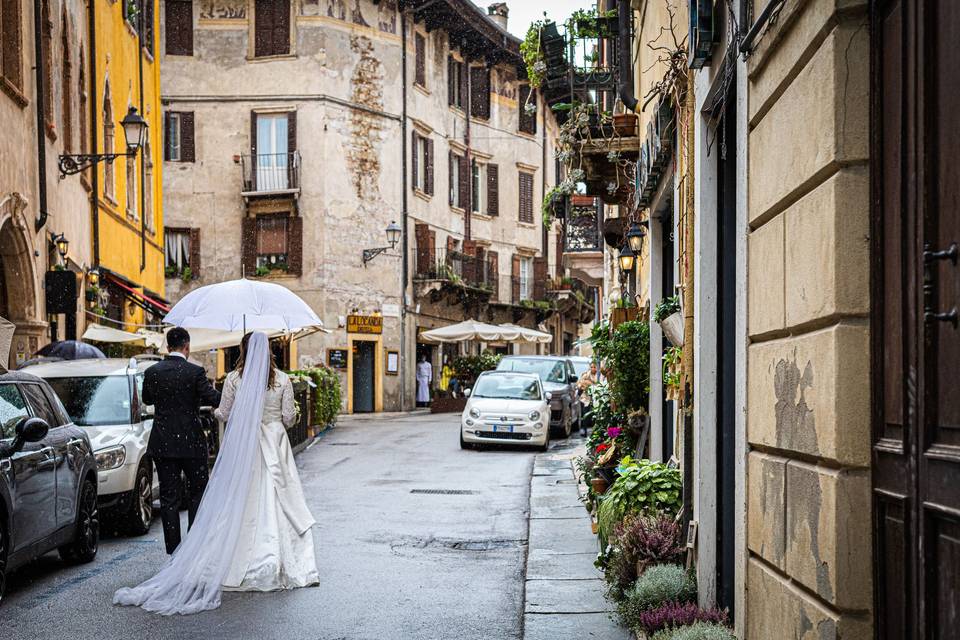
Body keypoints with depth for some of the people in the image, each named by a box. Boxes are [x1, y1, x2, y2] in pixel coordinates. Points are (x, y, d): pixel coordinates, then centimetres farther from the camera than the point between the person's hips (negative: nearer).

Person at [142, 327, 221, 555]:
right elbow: (214, 399, -12)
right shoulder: (195, 372, -12)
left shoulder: (152, 372, -1)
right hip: (191, 442, -3)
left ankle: (173, 547, 7)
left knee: (169, 497, 7)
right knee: (197, 493, 11)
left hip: (162, 444, 3)